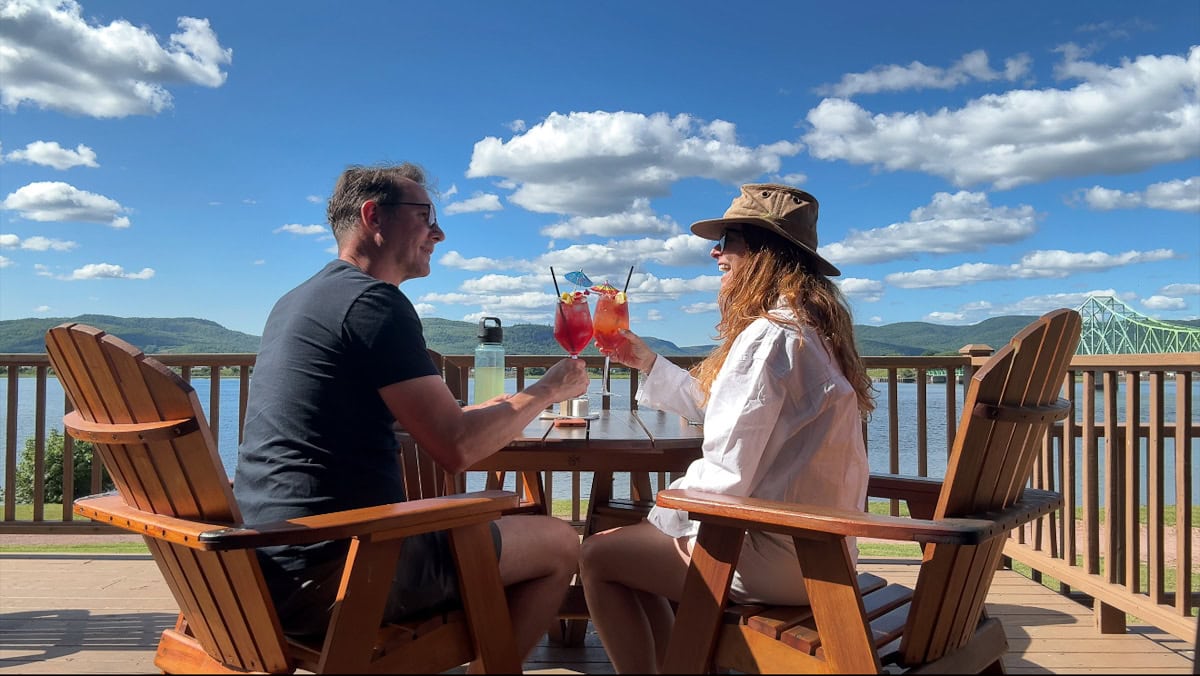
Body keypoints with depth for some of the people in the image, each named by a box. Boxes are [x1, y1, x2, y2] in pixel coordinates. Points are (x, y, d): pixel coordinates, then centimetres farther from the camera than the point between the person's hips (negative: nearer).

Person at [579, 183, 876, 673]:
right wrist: (649, 364, 22)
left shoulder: (768, 336, -21)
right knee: (634, 542, 22)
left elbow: (727, 472, -24)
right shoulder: (811, 329, 11)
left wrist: (665, 511, -7)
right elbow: (720, 408, 19)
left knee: (597, 555, 2)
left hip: (777, 555, -10)